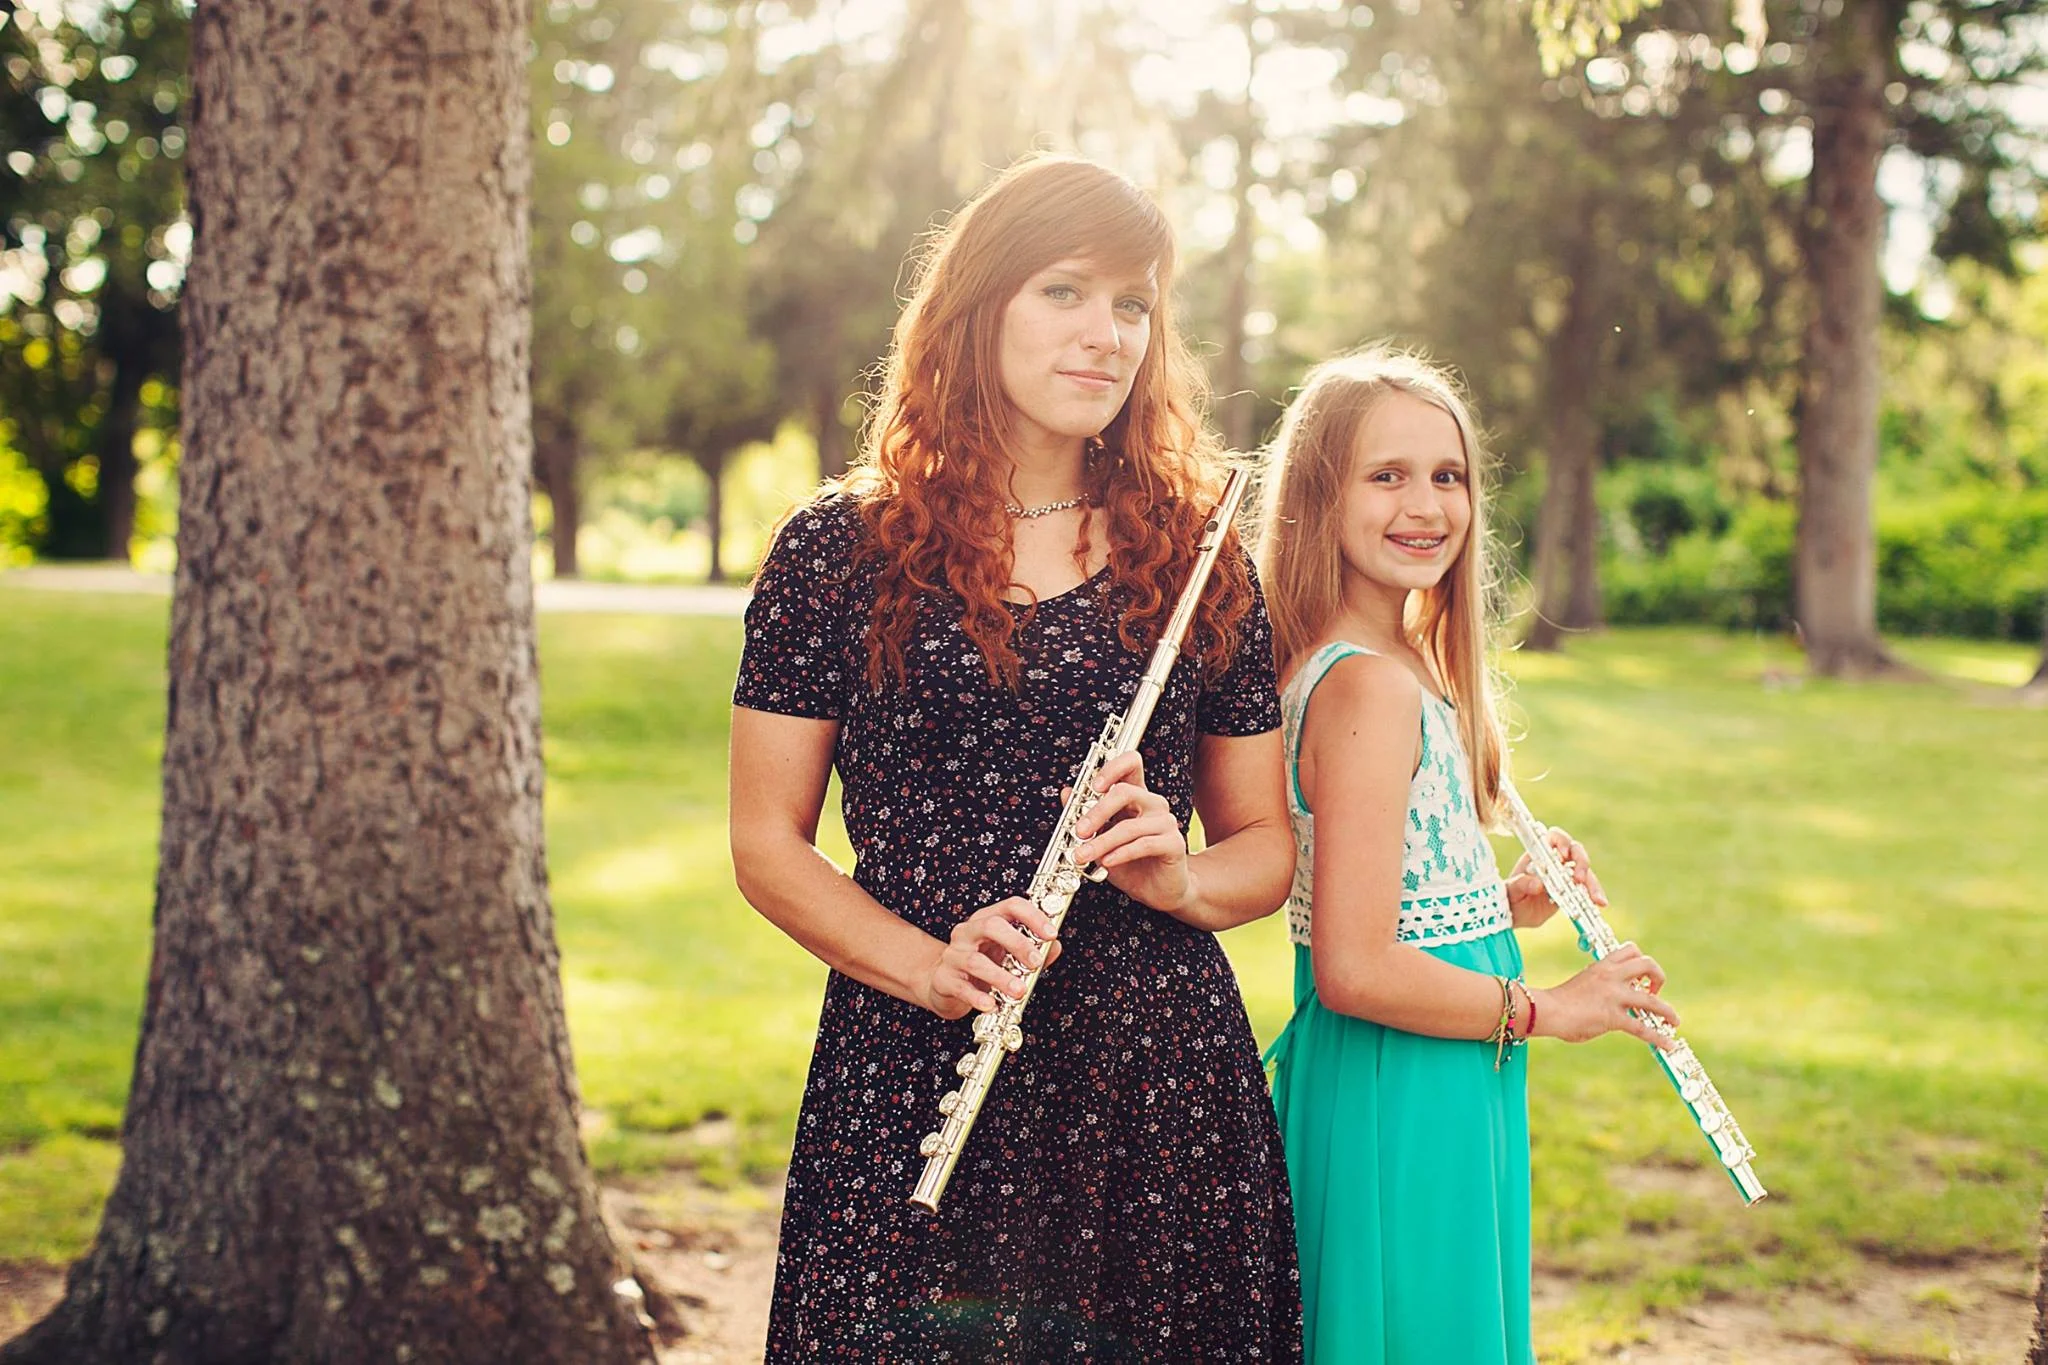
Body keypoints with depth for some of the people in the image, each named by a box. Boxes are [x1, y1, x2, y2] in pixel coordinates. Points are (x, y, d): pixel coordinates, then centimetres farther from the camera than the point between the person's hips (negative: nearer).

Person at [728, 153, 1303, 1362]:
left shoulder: (1196, 563, 8)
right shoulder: (840, 551, 2)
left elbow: (1269, 844, 13)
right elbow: (767, 842, 3)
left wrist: (1182, 878, -9)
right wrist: (928, 965, -13)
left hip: (1159, 1092, 2)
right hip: (908, 1090, -2)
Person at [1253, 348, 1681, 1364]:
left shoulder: (1396, 670, 9)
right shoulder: (1373, 688, -21)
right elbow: (1354, 969, -25)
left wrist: (1501, 906, 3)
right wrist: (1547, 1008, -14)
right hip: (1399, 1101, -10)